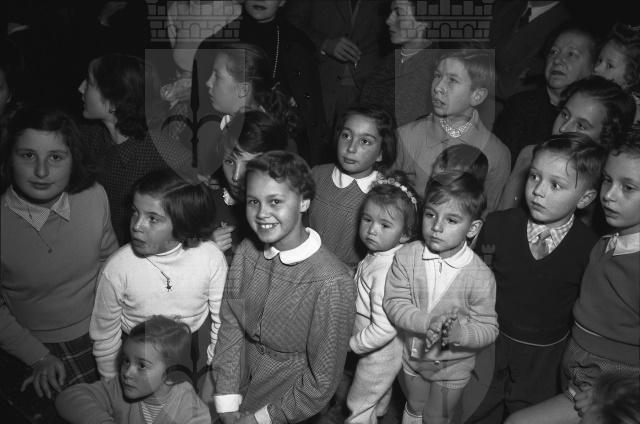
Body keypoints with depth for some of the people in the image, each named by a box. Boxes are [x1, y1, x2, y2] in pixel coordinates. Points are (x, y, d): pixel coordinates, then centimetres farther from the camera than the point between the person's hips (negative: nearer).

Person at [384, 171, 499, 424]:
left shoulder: (480, 277, -24)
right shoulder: (406, 257, -19)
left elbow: (489, 329, -19)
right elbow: (394, 303, -20)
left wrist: (460, 333, -39)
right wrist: (427, 322, -36)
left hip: (452, 366, -2)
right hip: (412, 355, 2)